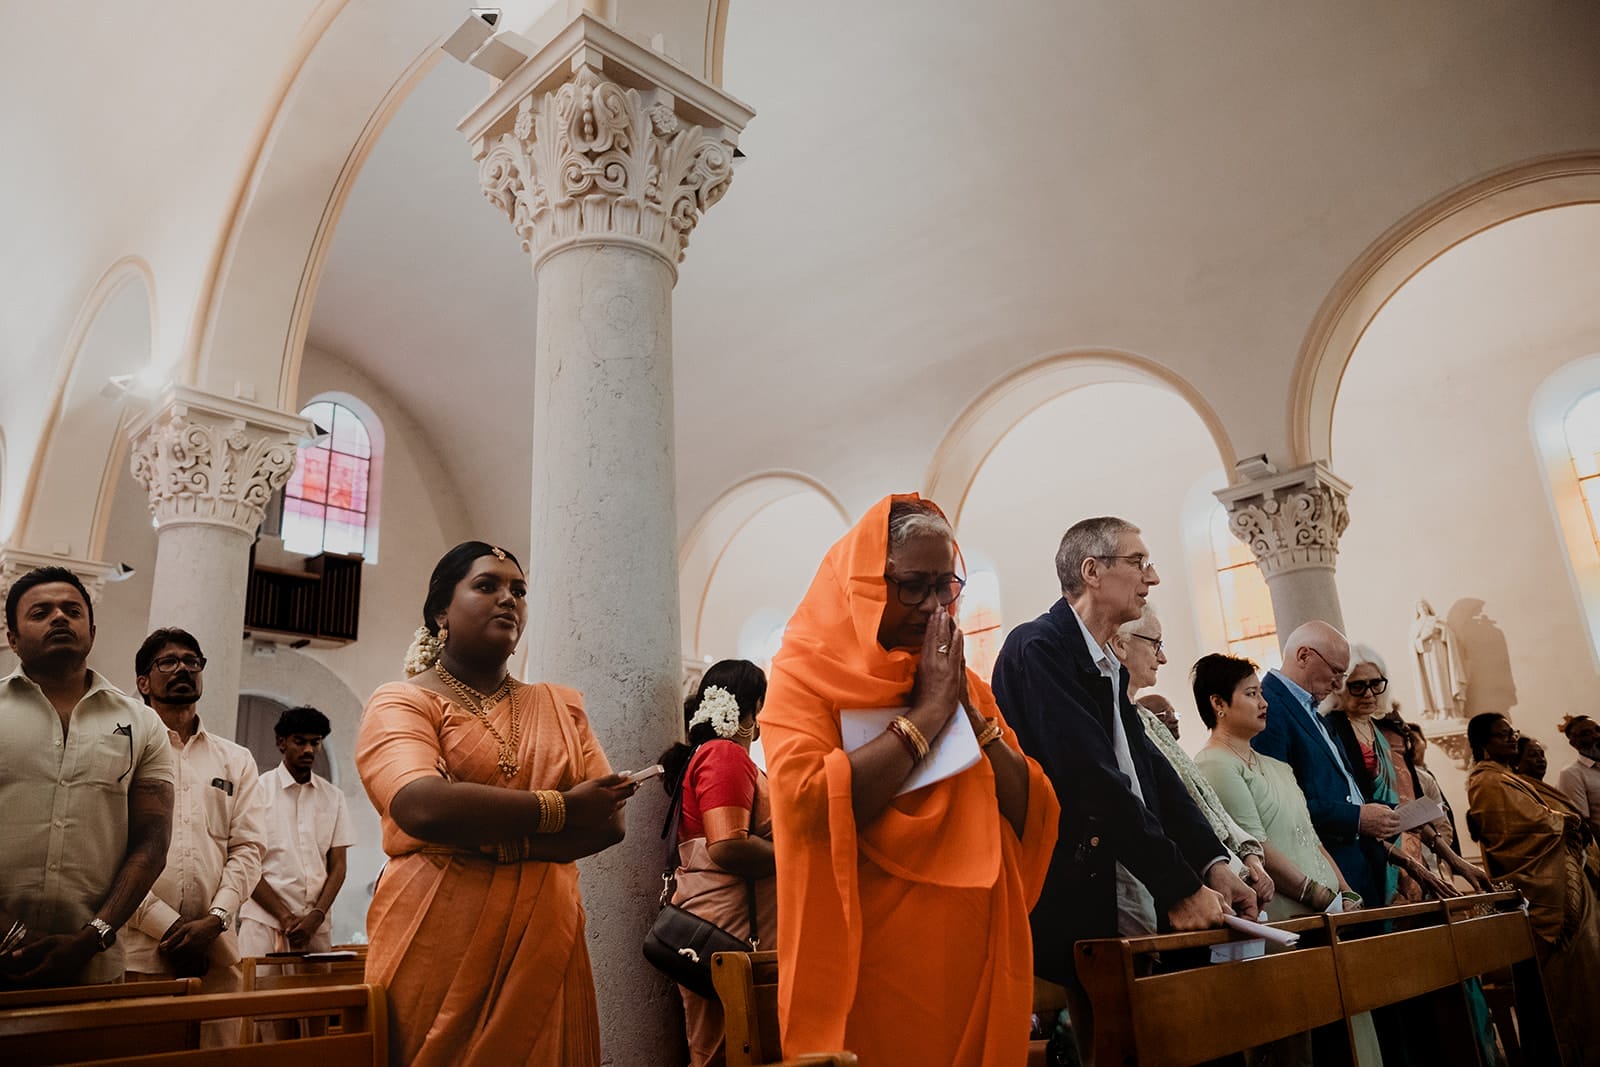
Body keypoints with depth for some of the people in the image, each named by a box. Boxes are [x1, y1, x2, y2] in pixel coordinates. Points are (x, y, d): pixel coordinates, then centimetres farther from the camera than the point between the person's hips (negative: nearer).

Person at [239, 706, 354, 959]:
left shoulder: (333, 797, 10)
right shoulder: (258, 790, 2)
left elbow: (338, 865, 8)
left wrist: (316, 916, -7)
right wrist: (285, 917, -9)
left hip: (317, 924, 3)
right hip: (265, 920, -2)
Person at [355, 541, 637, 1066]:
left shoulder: (561, 706, 13)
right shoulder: (401, 702, 0)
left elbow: (609, 821, 1)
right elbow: (423, 807, -20)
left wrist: (484, 828, -13)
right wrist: (560, 808, -12)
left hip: (546, 939, 4)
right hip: (436, 942, -3)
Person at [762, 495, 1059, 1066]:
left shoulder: (963, 683, 10)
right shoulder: (804, 675, -6)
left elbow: (1037, 819, 4)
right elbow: (813, 807, -23)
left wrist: (970, 709, -8)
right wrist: (927, 712, -16)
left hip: (977, 962, 5)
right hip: (871, 970, -5)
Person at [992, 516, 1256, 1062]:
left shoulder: (1108, 668, 17)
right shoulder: (1039, 649, -14)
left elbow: (1152, 770, 12)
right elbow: (1095, 780, -20)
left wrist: (1213, 862, 0)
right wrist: (1180, 887, -18)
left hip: (1130, 909, 9)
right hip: (1077, 911, -9)